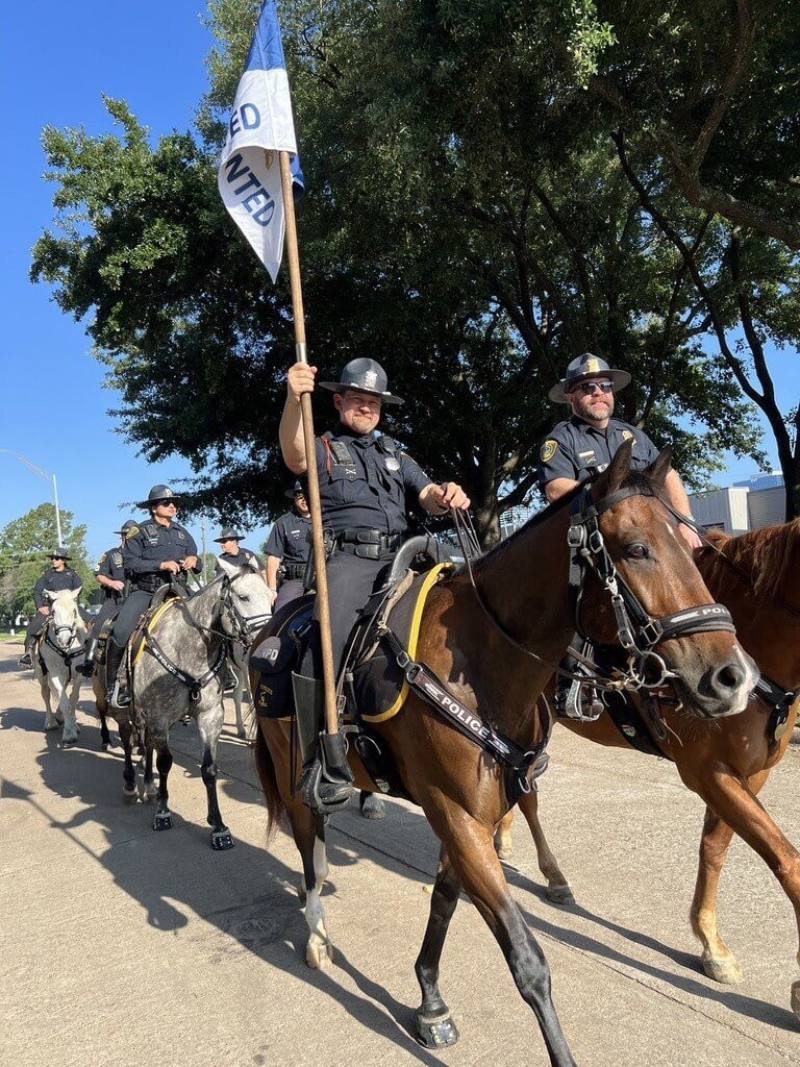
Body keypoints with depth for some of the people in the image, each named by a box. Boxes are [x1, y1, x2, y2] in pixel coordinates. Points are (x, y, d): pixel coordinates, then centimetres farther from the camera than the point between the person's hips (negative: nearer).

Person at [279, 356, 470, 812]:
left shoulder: (394, 451, 28)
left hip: (398, 556, 5)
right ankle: (325, 762, -26)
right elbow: (296, 457, -12)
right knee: (326, 639, -30)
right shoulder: (324, 449, 13)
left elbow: (427, 495, 15)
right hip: (348, 557, -4)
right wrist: (294, 400, -31)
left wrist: (448, 496, -11)